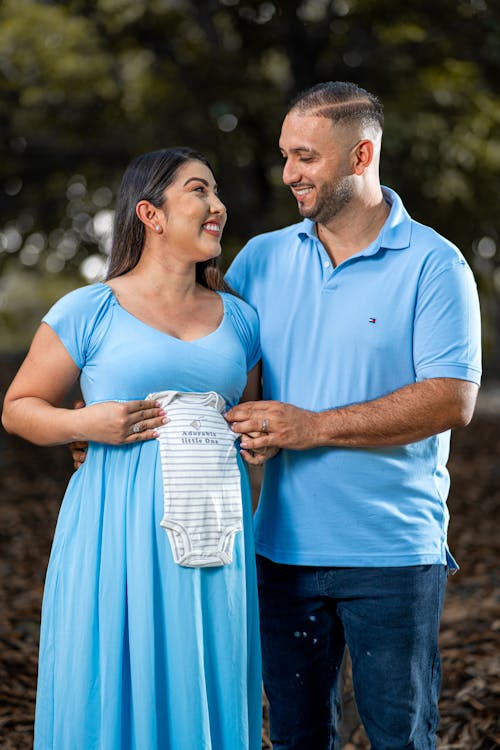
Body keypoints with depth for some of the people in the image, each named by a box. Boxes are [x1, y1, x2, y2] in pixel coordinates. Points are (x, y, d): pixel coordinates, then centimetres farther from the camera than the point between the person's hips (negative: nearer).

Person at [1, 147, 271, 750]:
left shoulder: (238, 318, 13)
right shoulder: (89, 312, 0)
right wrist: (84, 424, -12)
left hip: (212, 536, 4)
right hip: (118, 535, -3)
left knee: (205, 695, 6)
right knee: (114, 694, 0)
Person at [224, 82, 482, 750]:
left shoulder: (433, 264, -7)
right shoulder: (262, 258, 7)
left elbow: (452, 399, -16)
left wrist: (315, 427, -19)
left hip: (393, 551, -4)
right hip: (284, 544, 4)